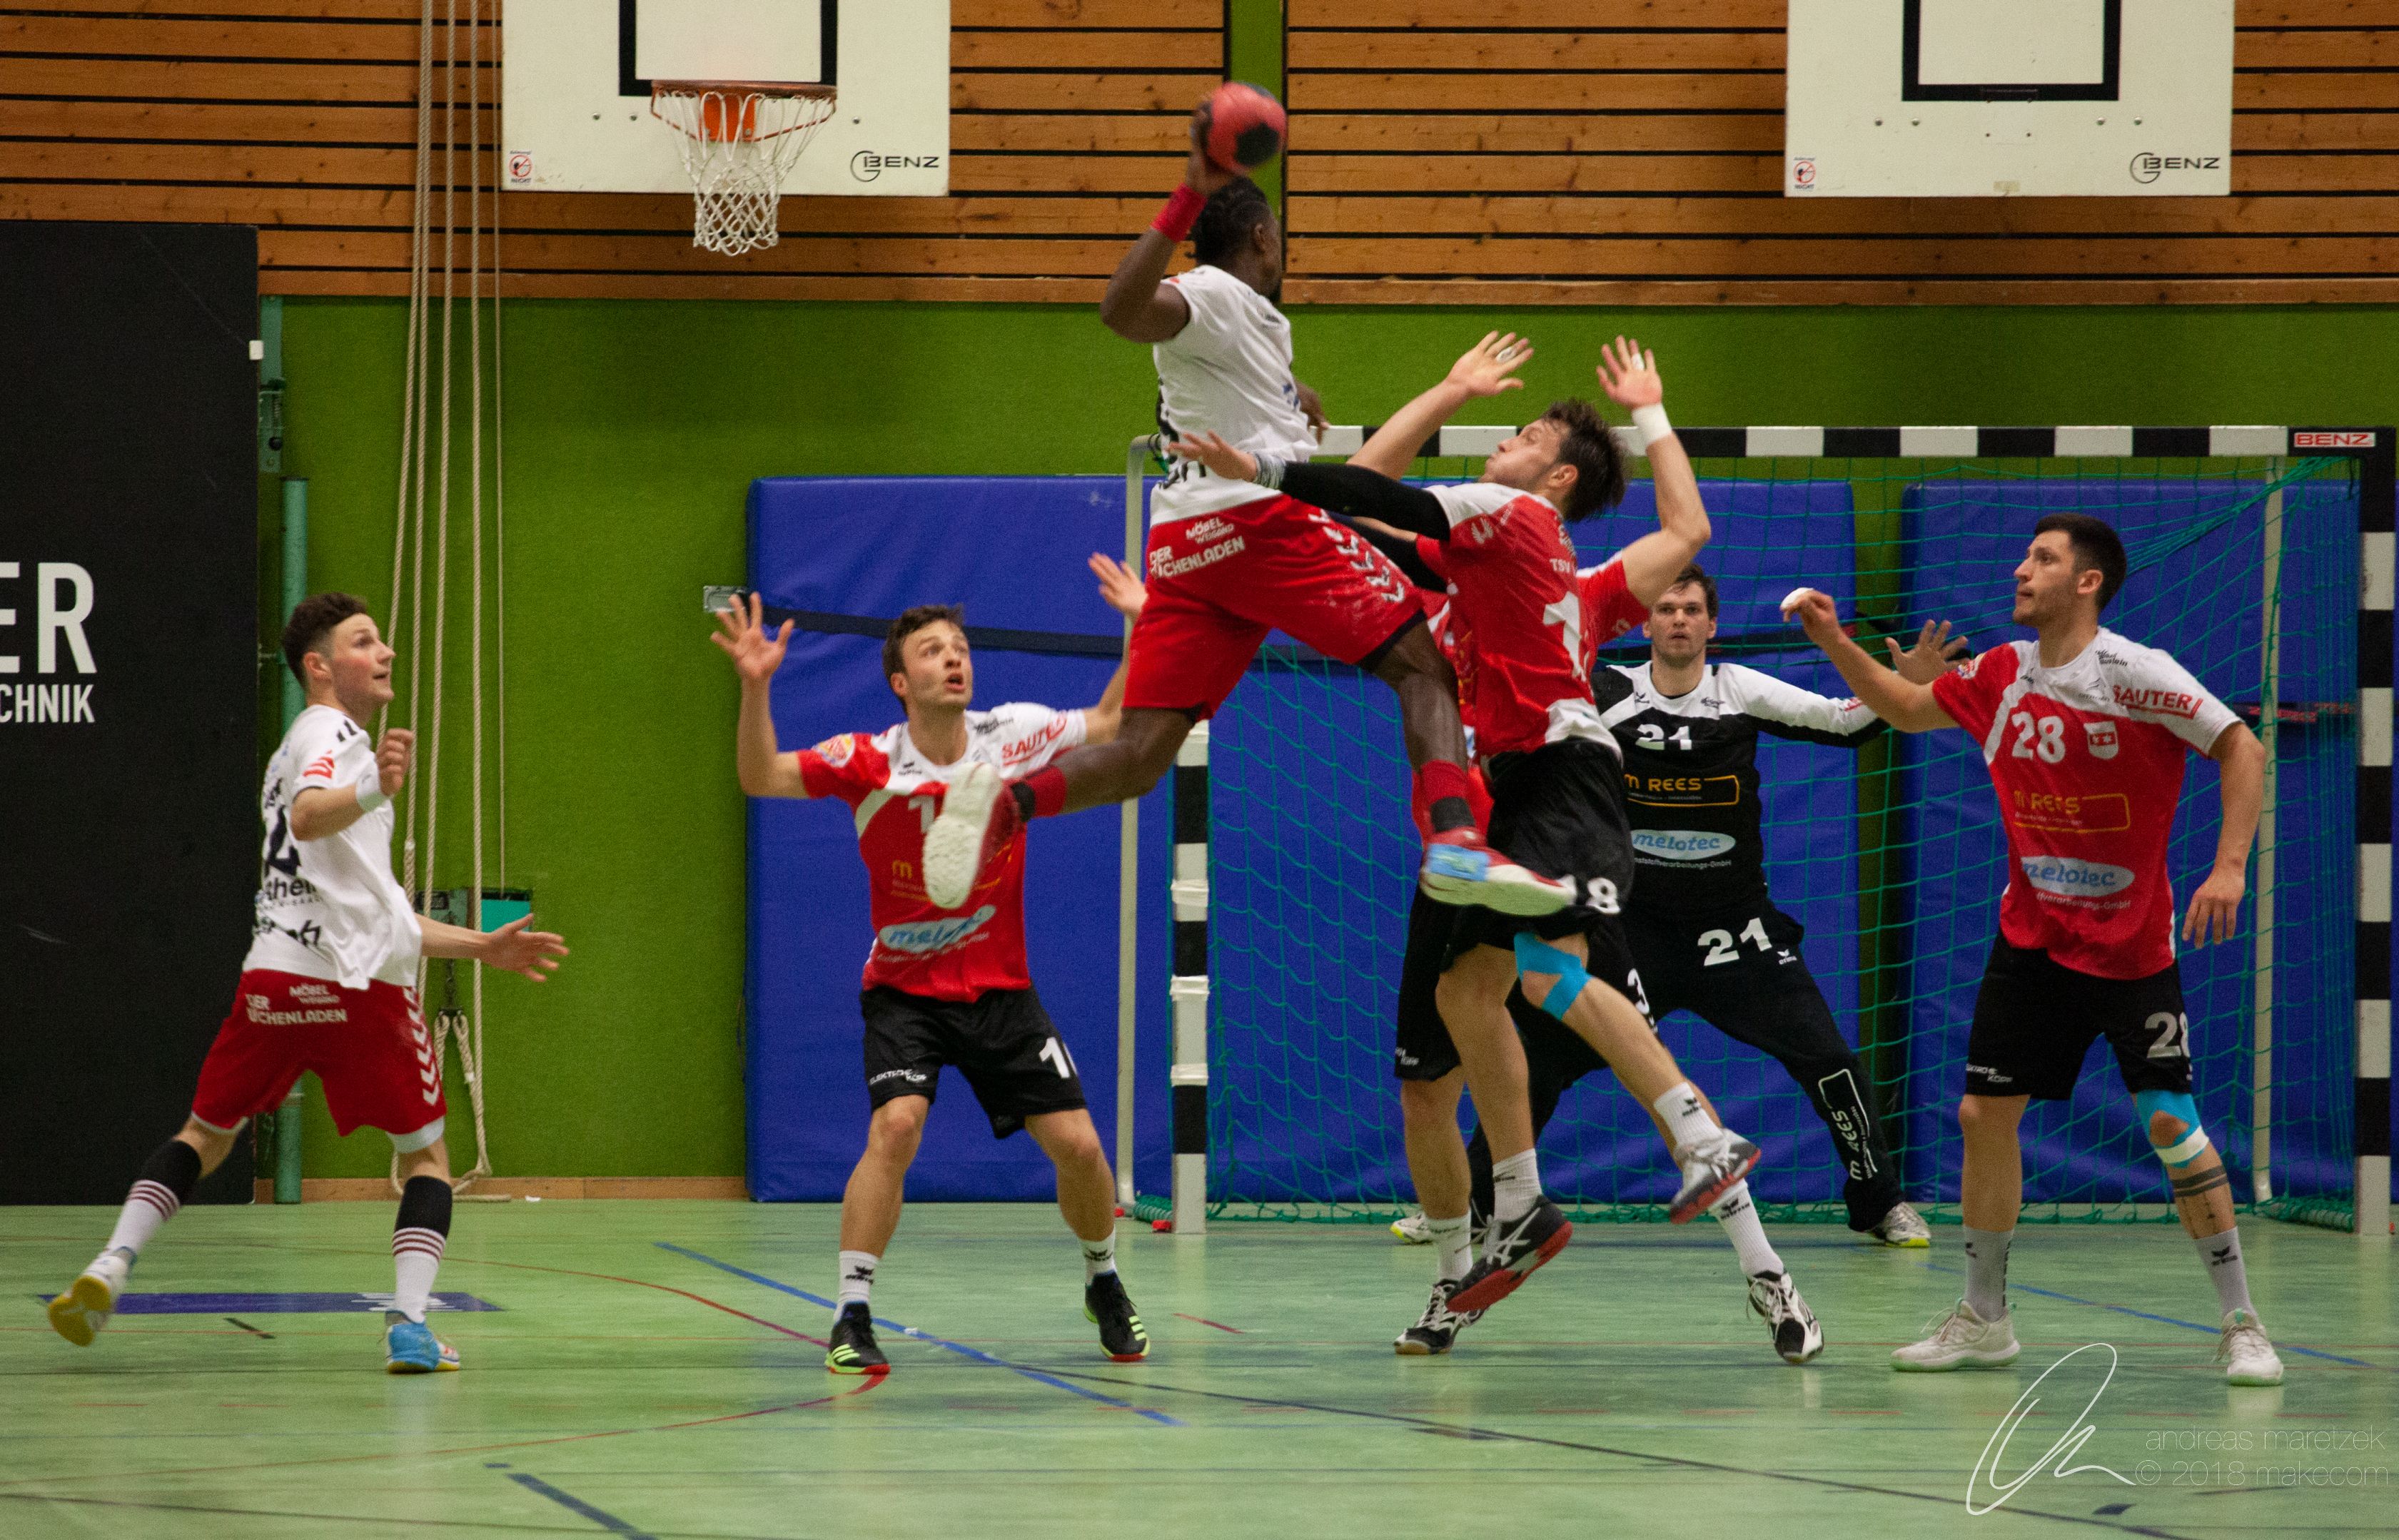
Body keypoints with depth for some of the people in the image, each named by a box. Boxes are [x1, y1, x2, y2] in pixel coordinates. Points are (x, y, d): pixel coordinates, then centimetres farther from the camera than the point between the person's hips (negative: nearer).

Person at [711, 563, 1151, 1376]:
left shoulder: (1013, 736, -6)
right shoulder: (868, 762, -13)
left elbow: (1110, 723, 7)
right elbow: (762, 778, -22)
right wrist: (755, 688, -37)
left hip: (1000, 989, 2)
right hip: (904, 993, -2)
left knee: (1076, 1142, -4)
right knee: (896, 1125, -26)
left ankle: (1104, 1282, 25)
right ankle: (852, 1316, -18)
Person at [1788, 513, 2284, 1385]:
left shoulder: (2136, 674, -15)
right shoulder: (2001, 675, 3)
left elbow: (2241, 749, -15)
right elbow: (1905, 709, 19)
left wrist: (2230, 865, -25)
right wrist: (1835, 643, 6)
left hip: (2133, 945, -6)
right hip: (2032, 937, 6)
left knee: (2170, 1122, -11)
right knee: (1984, 1113, 2)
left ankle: (2240, 1327, -1)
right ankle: (1983, 1320, 15)